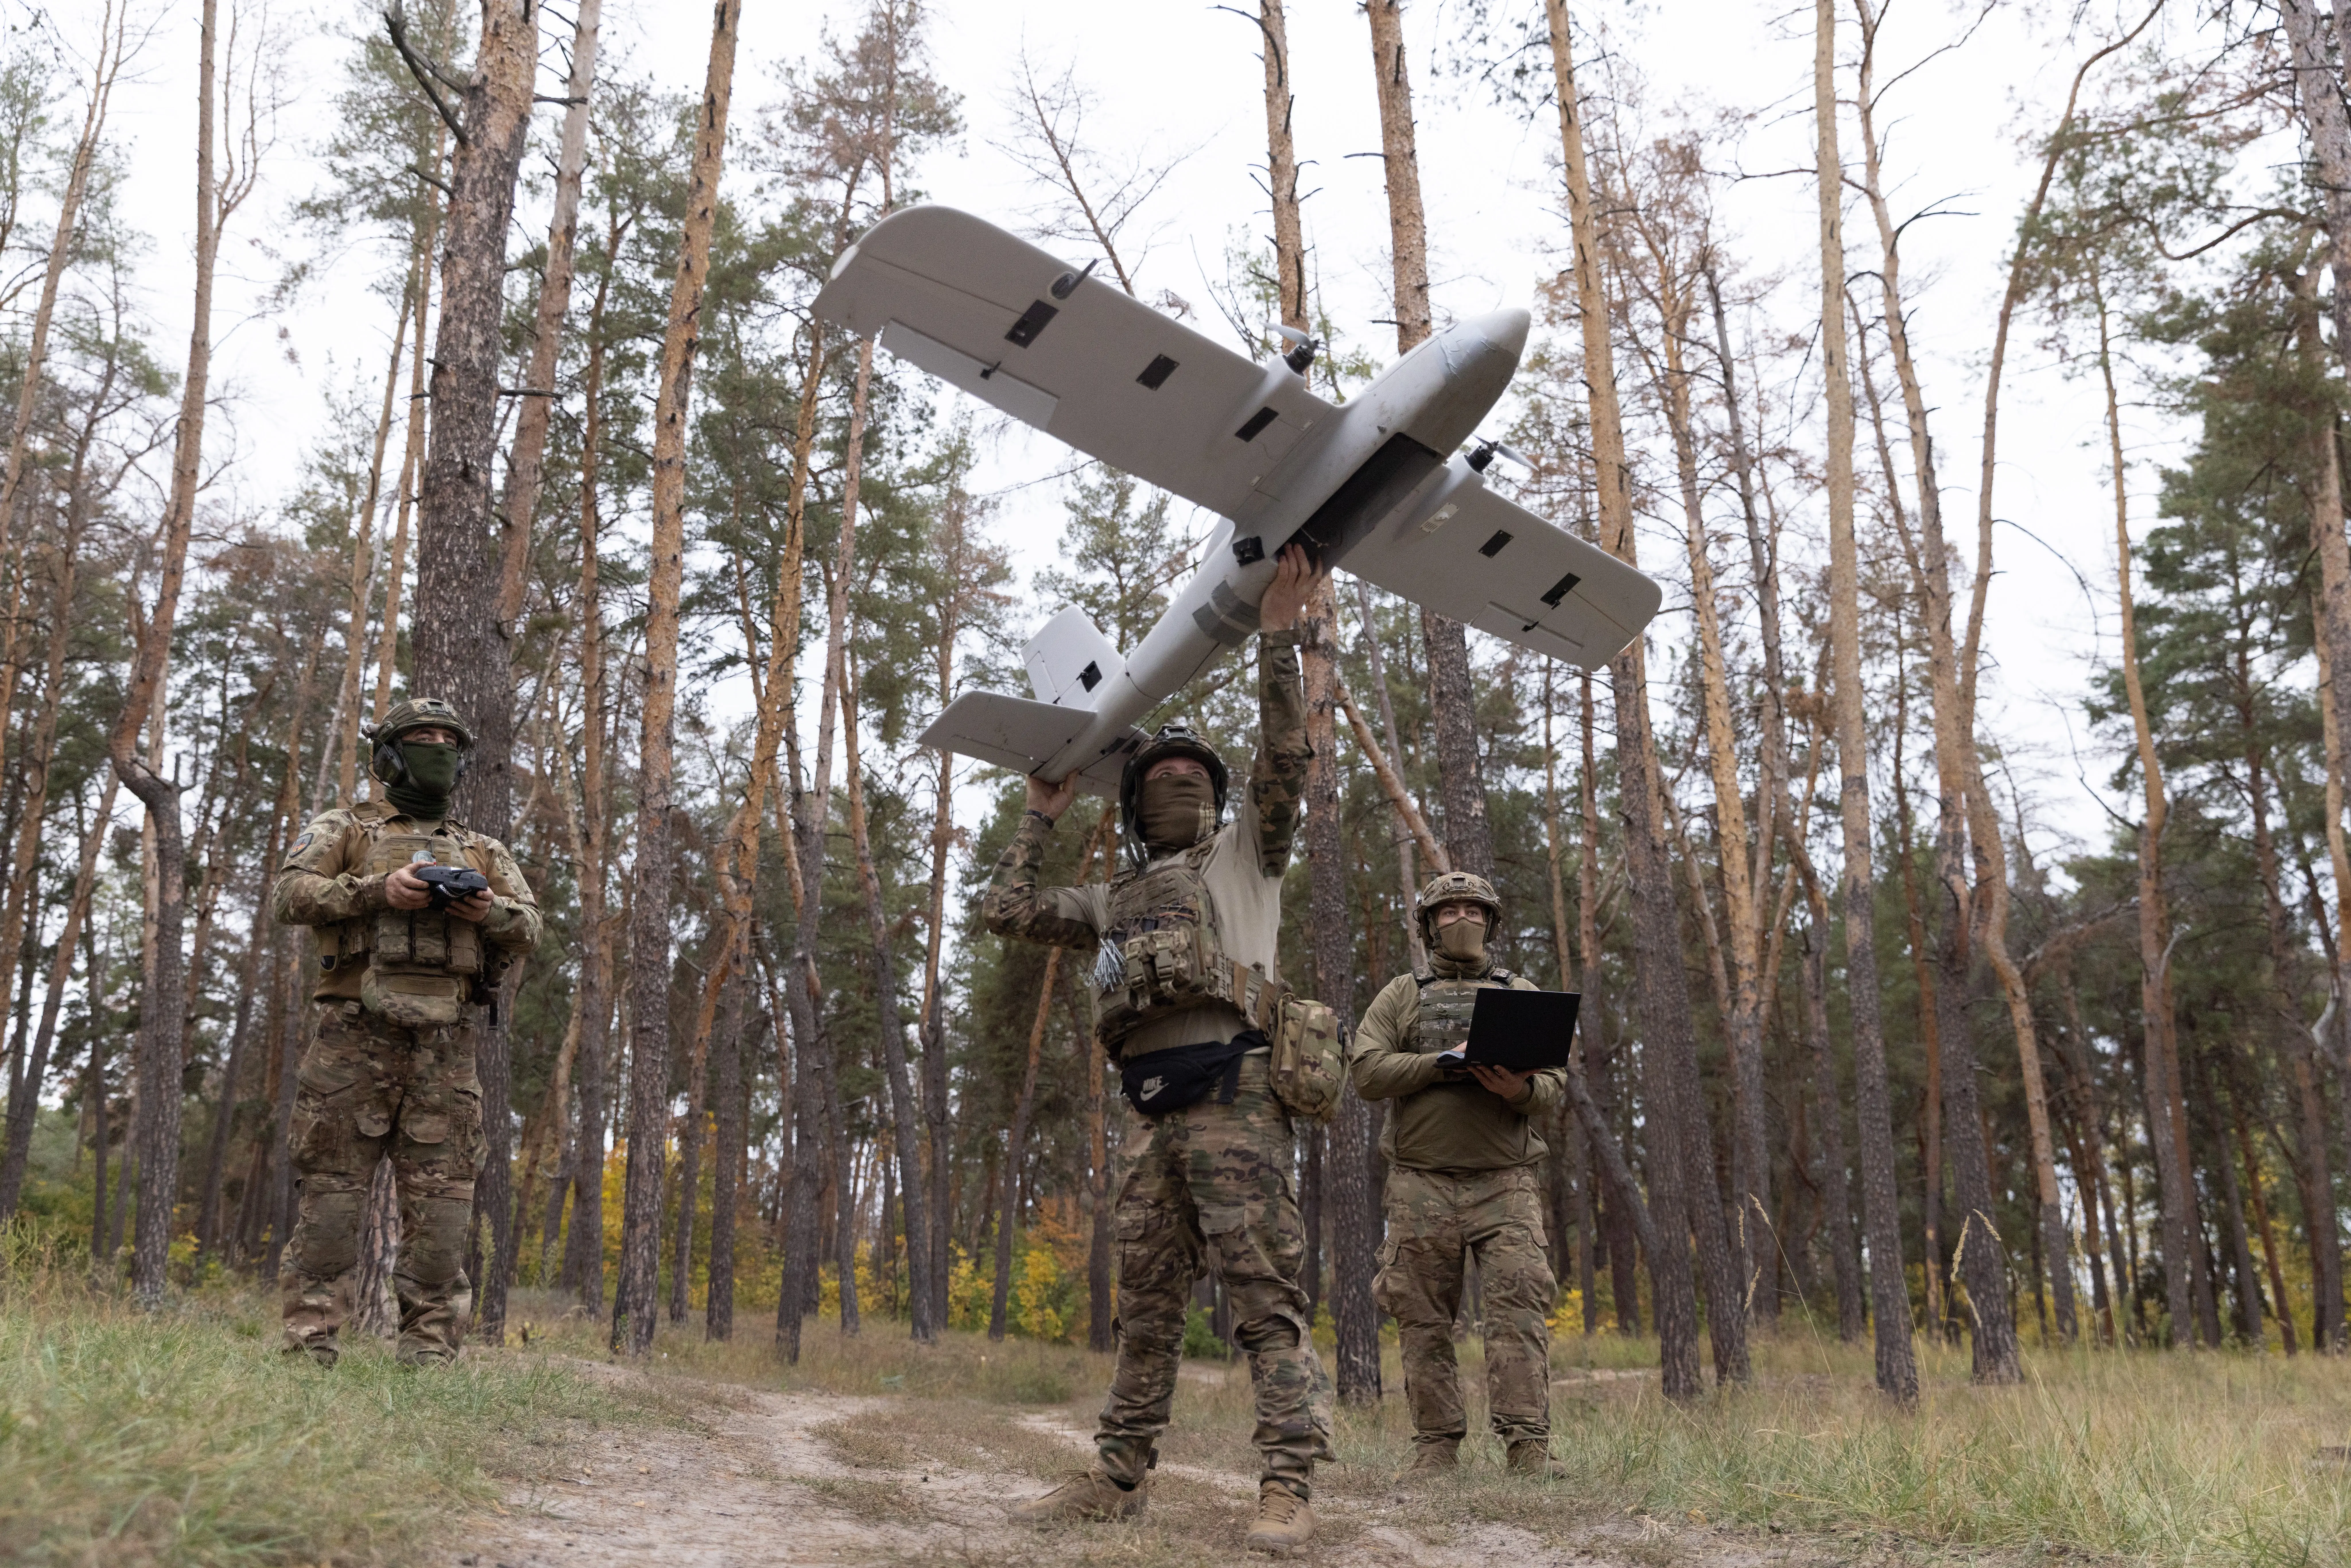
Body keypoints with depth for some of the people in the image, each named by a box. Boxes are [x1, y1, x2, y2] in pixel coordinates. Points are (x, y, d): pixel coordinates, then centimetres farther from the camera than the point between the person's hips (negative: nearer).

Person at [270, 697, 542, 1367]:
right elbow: (290, 894, -1)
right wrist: (377, 890, -15)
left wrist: (489, 911, -9)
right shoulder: (344, 828, 15)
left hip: (445, 1042, 3)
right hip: (357, 1032, -2)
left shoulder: (483, 851, 23)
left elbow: (530, 929, 13)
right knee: (332, 1185, -4)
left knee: (441, 1193, -1)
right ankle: (310, 1339, 1)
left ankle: (430, 1349, 2)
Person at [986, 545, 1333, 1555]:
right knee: (1146, 1305, 11)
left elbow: (1285, 762, -2)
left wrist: (1277, 640, -10)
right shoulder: (1117, 900, 26)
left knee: (1265, 1296, -9)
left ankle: (1286, 1488, -11)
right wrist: (1041, 815, 28)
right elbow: (1010, 911, 26)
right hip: (1152, 1112, 6)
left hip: (1233, 1099, -6)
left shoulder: (1244, 854, 13)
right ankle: (1119, 1478, 18)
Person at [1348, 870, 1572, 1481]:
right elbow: (1366, 1070, -2)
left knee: (1519, 1309, -11)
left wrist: (1520, 1089, -17)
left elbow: (1555, 1085, 7)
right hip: (1422, 1184, 0)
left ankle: (1528, 1446, -10)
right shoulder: (1401, 996, 12)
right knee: (1424, 1320, 1)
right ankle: (1436, 1446, 9)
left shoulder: (1524, 995, 15)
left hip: (1505, 1184, 0)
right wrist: (1446, 1064, -13)